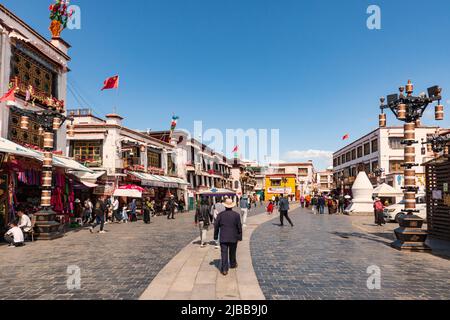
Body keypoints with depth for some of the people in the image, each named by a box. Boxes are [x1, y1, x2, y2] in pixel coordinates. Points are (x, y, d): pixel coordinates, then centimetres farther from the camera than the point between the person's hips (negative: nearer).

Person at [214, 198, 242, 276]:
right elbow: (239, 227, -3)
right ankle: (233, 264, 38)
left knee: (224, 253, 0)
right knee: (232, 252, 20)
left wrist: (216, 236, 11)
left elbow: (216, 226, 0)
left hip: (223, 238, -1)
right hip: (233, 238, 1)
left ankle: (224, 269, -5)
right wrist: (239, 237, 6)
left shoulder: (220, 215, -4)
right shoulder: (236, 215, -6)